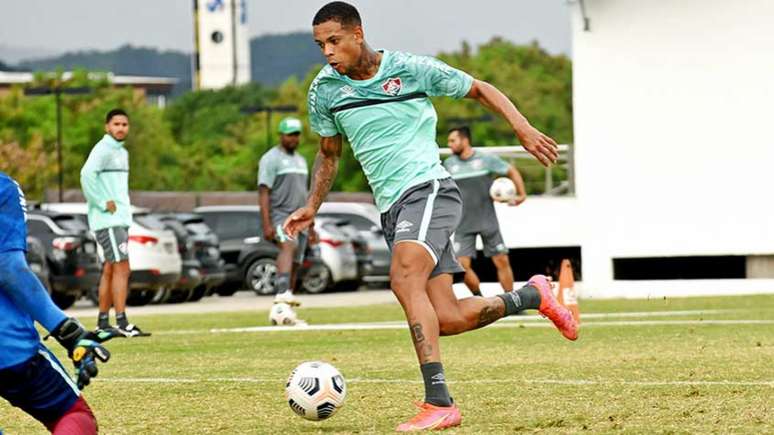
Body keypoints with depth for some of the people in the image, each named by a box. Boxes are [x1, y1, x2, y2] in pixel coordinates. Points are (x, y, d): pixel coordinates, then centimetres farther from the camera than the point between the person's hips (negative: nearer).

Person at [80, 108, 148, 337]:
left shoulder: (122, 152, 17)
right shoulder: (103, 150, -11)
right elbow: (87, 175, -25)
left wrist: (123, 205, 14)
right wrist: (103, 203, -22)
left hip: (121, 219, 9)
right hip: (108, 220, -9)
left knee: (110, 270, 10)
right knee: (121, 268, -13)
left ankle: (103, 322, 14)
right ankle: (122, 322, -16)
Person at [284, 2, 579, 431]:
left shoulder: (411, 69, -5)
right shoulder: (324, 90, 7)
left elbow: (480, 90, 7)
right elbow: (329, 154, 24)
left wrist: (523, 129, -6)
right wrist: (312, 206, 12)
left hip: (428, 189, -5)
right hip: (391, 208, 5)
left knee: (404, 278, -31)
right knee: (448, 320, -3)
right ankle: (530, 296, 26)